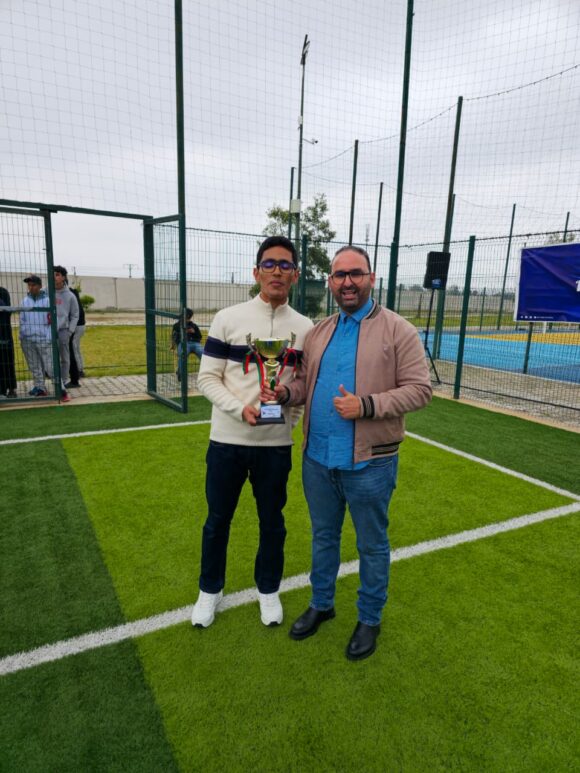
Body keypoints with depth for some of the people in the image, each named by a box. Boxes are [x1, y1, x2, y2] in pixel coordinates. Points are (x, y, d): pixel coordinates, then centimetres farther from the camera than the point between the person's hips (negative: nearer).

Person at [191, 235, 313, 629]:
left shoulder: (306, 328, 1)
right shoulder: (228, 318, -5)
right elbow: (207, 378, -6)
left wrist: (292, 415, -5)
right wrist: (240, 409, -20)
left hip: (277, 444, 1)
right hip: (227, 440, -1)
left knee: (272, 521, 16)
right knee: (218, 519, 14)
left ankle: (269, 590, 39)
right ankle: (210, 590, 38)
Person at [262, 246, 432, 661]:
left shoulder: (398, 330, -10)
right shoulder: (318, 332, 7)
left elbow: (419, 388, -13)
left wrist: (367, 406, -25)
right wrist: (285, 393, -9)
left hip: (369, 463, -5)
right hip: (317, 458, 5)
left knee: (372, 545, 14)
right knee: (323, 536, 22)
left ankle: (370, 619, 37)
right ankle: (322, 604, 44)